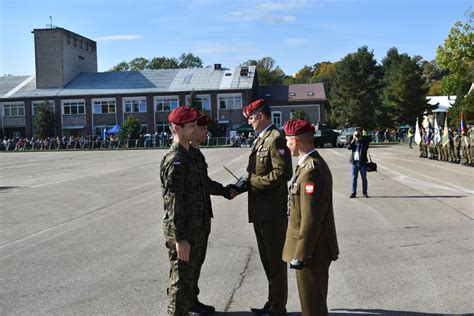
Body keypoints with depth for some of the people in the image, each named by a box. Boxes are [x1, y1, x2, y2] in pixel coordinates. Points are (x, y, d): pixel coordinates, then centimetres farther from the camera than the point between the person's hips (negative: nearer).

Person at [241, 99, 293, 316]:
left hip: (273, 211, -9)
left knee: (276, 259, 3)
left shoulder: (276, 138, -15)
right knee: (267, 259, 18)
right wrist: (244, 184, 3)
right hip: (260, 210, 9)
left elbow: (283, 173, -23)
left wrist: (253, 181, -16)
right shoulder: (260, 139, 14)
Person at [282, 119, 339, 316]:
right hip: (317, 248, 10)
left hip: (312, 250, -10)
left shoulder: (311, 170, -24)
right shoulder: (313, 164, 9)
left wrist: (300, 255, -21)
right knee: (315, 299, 23)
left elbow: (311, 218, -26)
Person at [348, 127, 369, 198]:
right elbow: (349, 147, -7)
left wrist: (359, 141, -17)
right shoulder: (353, 141, 9)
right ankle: (353, 192, 10)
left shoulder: (365, 141, -1)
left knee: (364, 178, 4)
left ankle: (364, 193, 11)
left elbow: (365, 149, -19)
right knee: (354, 178, 5)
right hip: (354, 162, 3)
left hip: (362, 162, -3)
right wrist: (353, 140, -14)